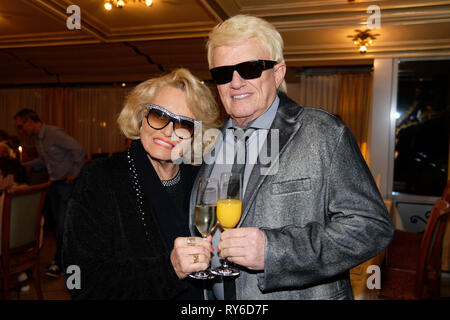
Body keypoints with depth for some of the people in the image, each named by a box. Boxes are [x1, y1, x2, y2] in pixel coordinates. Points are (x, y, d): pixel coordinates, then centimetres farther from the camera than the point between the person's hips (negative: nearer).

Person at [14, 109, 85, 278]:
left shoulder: (54, 133, -18)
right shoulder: (37, 139, 11)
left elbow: (78, 150, -23)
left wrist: (74, 173, -18)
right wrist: (25, 165, 10)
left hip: (67, 183, -9)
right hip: (55, 183, 9)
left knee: (63, 224, -4)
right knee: (58, 222, 14)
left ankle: (60, 263, 6)